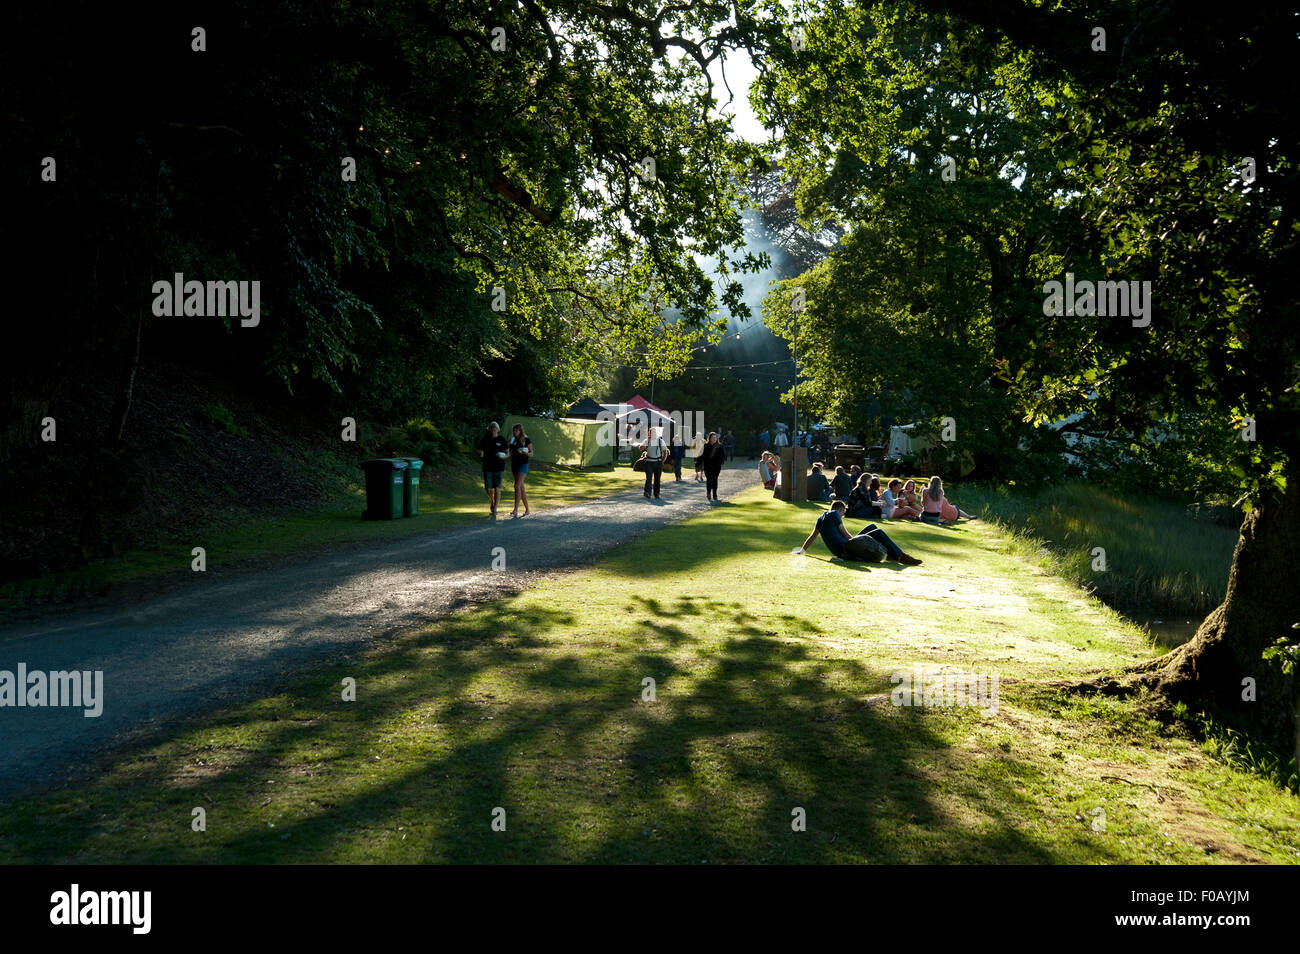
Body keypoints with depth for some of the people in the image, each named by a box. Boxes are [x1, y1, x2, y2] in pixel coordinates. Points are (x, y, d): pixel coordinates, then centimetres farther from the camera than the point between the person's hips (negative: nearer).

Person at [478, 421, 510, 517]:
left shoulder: (502, 439, 0)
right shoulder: (485, 439, 4)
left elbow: (508, 453, 5)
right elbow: (480, 451, 13)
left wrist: (504, 456, -16)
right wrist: (481, 454, -9)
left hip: (499, 467, -2)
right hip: (488, 467, 2)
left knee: (497, 488, -9)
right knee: (488, 489, 2)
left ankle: (495, 509, -4)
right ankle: (492, 501, 32)